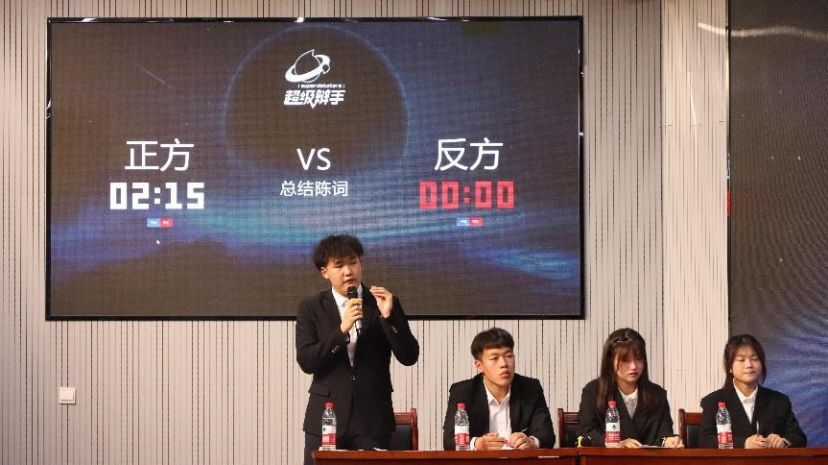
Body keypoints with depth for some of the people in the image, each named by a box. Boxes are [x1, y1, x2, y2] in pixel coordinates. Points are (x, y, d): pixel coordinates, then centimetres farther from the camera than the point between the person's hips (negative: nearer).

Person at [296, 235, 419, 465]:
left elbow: (409, 357, -1)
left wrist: (388, 316, -14)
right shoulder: (311, 308, 5)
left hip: (373, 419, 0)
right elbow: (306, 362, -6)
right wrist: (342, 329, -17)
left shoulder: (384, 302, 5)